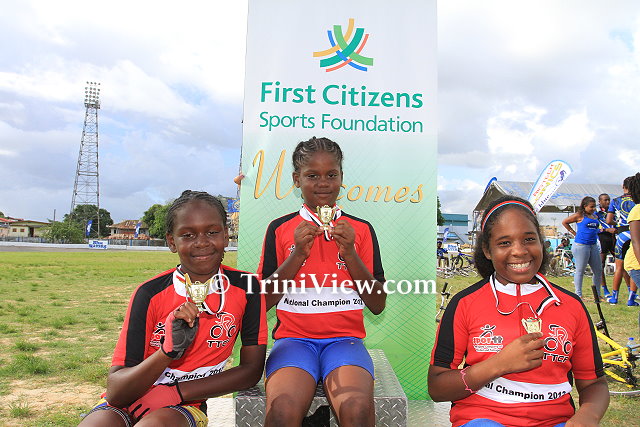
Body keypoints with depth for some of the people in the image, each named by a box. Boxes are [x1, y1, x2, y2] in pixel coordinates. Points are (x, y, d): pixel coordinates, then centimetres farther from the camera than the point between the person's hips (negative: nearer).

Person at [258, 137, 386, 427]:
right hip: (294, 337, 0)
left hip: (344, 338, 1)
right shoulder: (280, 229, 8)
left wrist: (349, 252, -7)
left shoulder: (360, 229, 9)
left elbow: (378, 304, 5)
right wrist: (298, 253, -8)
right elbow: (263, 300, 3)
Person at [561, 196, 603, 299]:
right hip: (581, 245, -7)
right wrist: (574, 233, 0)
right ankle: (578, 294, 6)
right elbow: (564, 222, 1)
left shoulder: (595, 217, 14)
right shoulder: (580, 215, -3)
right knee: (580, 270, -1)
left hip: (593, 245, 7)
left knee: (598, 270, 9)